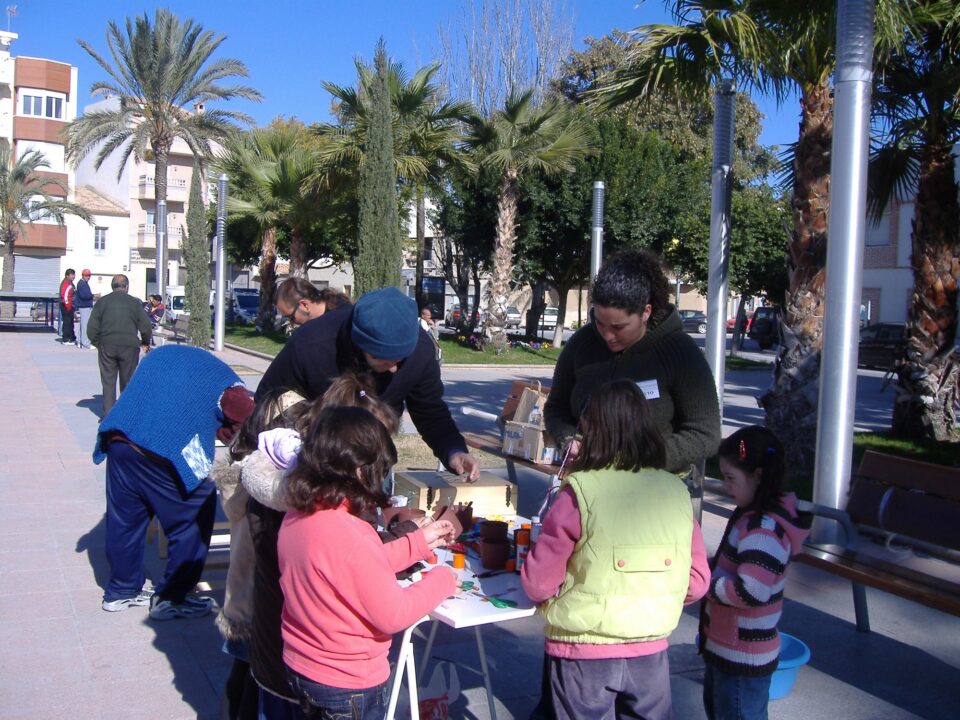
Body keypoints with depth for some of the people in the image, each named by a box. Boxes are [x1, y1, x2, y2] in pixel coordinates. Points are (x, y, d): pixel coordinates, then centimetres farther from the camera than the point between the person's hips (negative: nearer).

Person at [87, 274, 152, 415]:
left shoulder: (102, 302, 5)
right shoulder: (135, 303, 2)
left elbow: (92, 328, 1)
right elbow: (146, 327, 0)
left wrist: (97, 343, 16)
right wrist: (146, 343, 17)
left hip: (107, 347, 1)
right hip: (129, 347, -1)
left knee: (108, 382, 7)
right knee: (128, 382, 9)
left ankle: (108, 414, 5)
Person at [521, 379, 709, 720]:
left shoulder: (579, 493, -17)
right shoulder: (676, 492, -6)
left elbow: (538, 584, -13)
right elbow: (697, 582, -1)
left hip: (584, 654, -3)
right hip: (650, 652, 3)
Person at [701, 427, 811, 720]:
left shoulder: (765, 529, -28)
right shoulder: (751, 515, 4)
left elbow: (750, 591, -37)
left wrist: (707, 584, -23)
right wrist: (710, 571, 0)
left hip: (743, 658, -10)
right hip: (723, 646, 10)